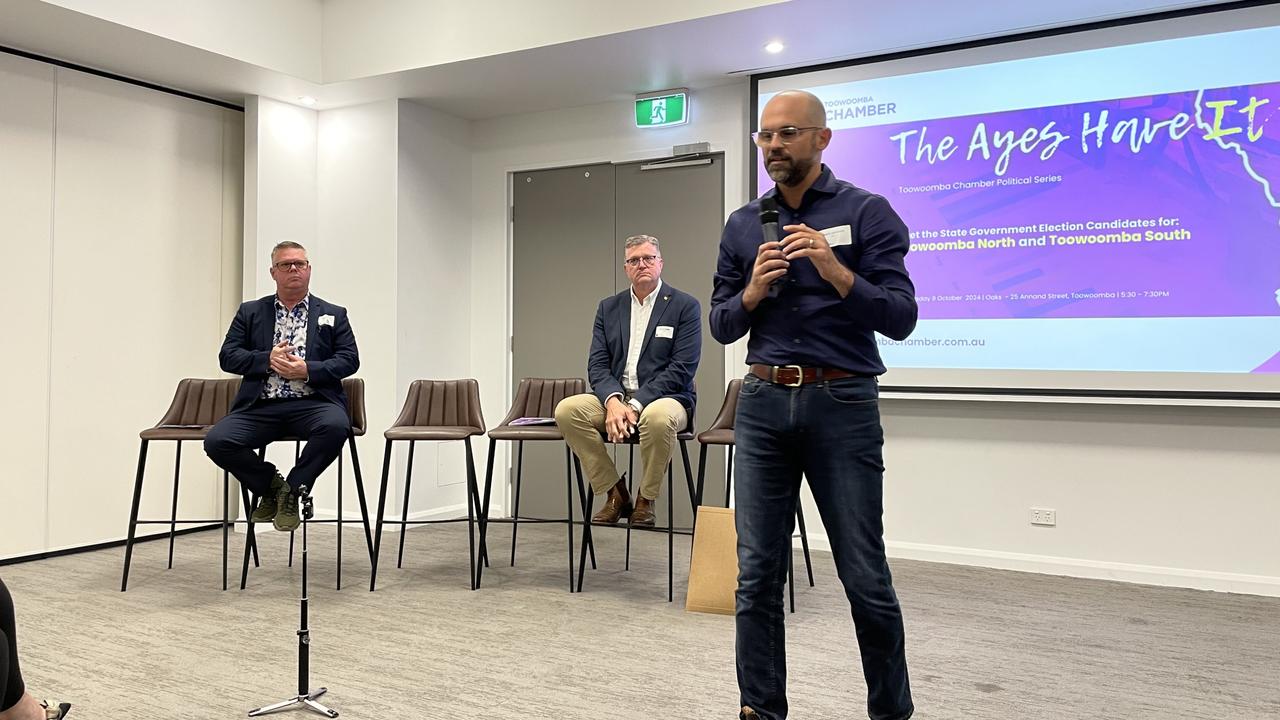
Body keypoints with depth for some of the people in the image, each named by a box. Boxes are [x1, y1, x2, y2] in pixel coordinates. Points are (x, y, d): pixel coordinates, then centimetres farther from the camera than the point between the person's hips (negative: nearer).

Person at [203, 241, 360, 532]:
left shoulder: (333, 314, 15)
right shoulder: (250, 312, 18)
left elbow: (350, 359, 5)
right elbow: (227, 356, 9)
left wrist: (308, 370, -11)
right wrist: (267, 359, -8)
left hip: (311, 402, -1)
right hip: (260, 406, 2)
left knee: (335, 426, -35)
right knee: (216, 441, -23)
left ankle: (292, 491, -8)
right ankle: (270, 484, 6)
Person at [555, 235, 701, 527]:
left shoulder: (686, 306, -1)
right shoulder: (608, 307, 13)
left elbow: (682, 368, -10)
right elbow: (597, 364, 6)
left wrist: (636, 404, -19)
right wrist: (613, 400, -16)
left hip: (664, 398, -4)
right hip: (615, 397, 4)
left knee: (658, 417, -39)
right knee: (567, 410, -22)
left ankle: (646, 499, -12)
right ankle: (615, 493, -7)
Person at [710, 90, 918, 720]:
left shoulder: (866, 212, 0)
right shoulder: (742, 225, 12)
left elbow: (899, 319, -6)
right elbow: (722, 326, 13)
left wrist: (837, 273, -20)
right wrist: (752, 292, -8)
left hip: (842, 403, -3)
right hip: (763, 403, 4)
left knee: (865, 577, 3)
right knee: (756, 575, 4)